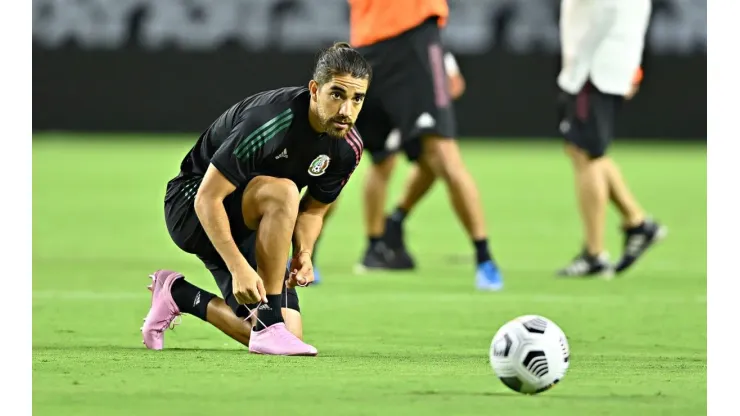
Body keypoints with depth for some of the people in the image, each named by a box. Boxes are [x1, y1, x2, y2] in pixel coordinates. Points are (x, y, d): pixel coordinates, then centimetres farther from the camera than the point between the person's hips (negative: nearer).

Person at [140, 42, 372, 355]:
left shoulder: (348, 148, -8)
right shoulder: (270, 122, -31)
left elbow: (313, 209, 7)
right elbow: (208, 198, -29)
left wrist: (303, 252, -14)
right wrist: (239, 268, -36)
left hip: (249, 228, 7)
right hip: (191, 205, -7)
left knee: (290, 335, -7)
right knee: (282, 191, -37)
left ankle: (178, 295, 16)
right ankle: (268, 324, -30)